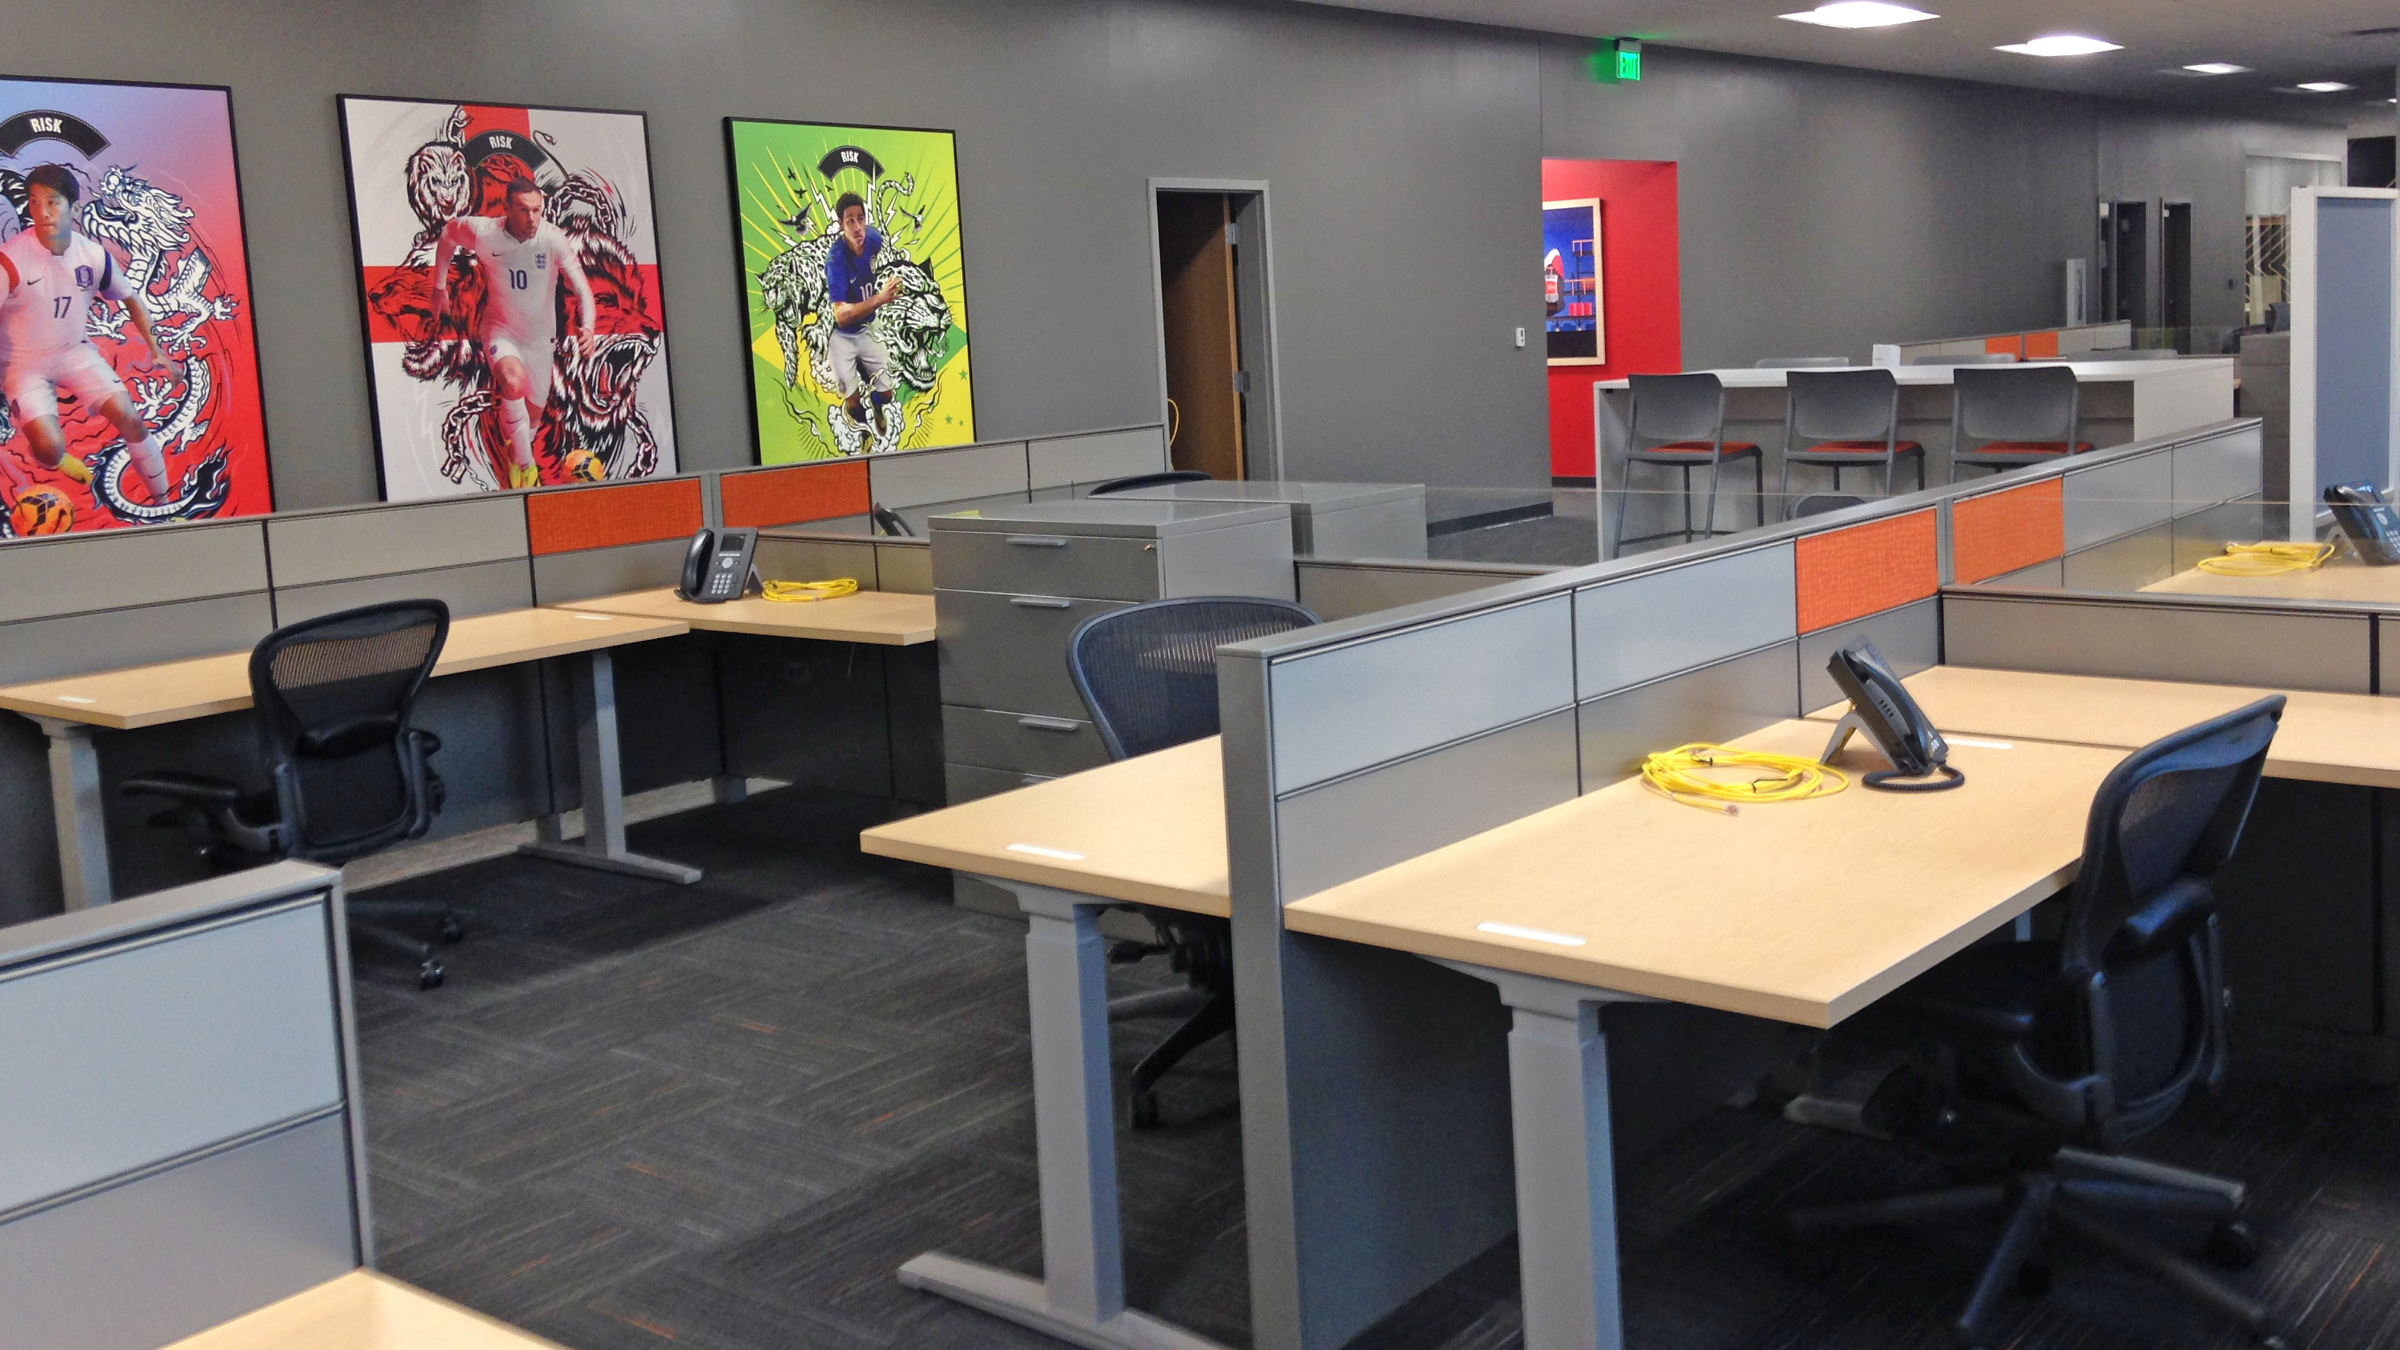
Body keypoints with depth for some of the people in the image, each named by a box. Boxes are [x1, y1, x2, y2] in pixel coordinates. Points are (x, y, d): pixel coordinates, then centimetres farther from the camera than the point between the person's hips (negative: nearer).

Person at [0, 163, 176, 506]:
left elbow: (131, 298, 8)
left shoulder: (95, 255, -10)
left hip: (75, 351, 3)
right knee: (49, 449, -19)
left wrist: (156, 351, 4)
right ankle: (57, 462, 21)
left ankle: (164, 500, 6)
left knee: (129, 418, -11)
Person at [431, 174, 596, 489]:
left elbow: (582, 288, -27)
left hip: (540, 338, 2)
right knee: (514, 381, -33)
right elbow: (448, 233, 5)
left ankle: (516, 457, 45)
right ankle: (526, 465, -23)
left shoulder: (554, 239, -21)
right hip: (500, 330, -2)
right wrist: (439, 286, 9)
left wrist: (588, 326, -46)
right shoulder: (482, 232, -18)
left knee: (534, 412, 12)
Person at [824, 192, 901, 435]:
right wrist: (878, 299, -47)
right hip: (842, 335, -5)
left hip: (867, 329, 5)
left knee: (885, 396, 6)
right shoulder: (836, 260, -29)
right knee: (853, 404, -9)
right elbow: (841, 316, -37)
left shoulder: (874, 238, -12)